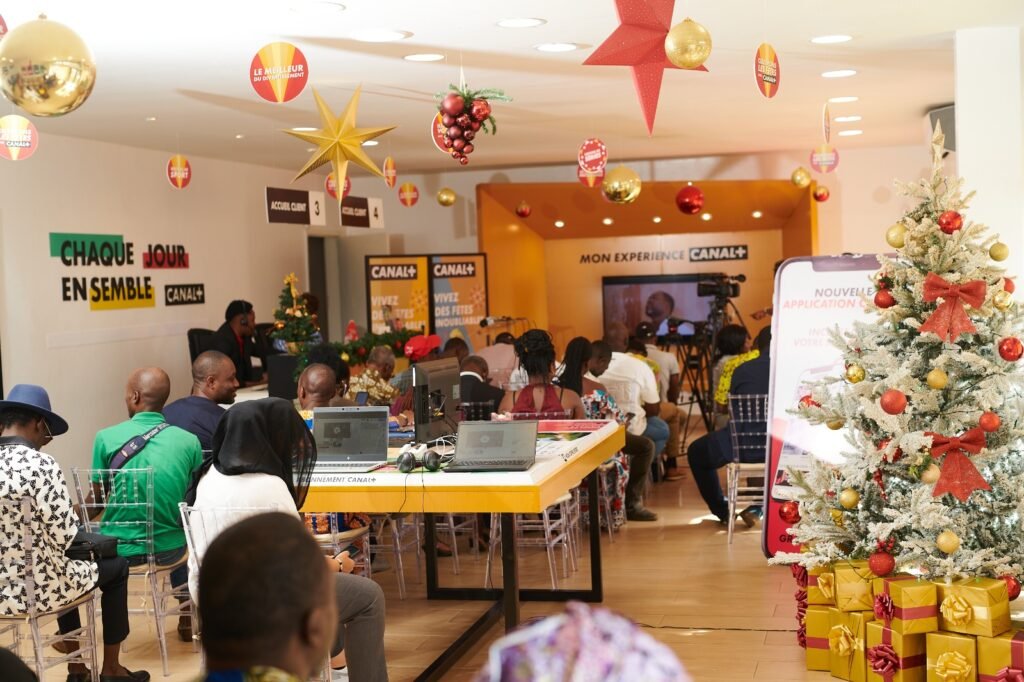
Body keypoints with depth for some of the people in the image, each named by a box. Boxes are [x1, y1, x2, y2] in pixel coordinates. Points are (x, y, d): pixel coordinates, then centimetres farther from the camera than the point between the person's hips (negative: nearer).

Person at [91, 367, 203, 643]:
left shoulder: (106, 438, -11)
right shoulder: (189, 441, -7)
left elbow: (96, 498, -1)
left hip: (117, 549, -1)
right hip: (168, 549, 2)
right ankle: (188, 618, 44)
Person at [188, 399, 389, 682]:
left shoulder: (210, 474, 3)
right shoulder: (268, 485, -21)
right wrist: (337, 565, 4)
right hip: (260, 603, -9)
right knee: (368, 596, 6)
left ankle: (328, 650, 47)